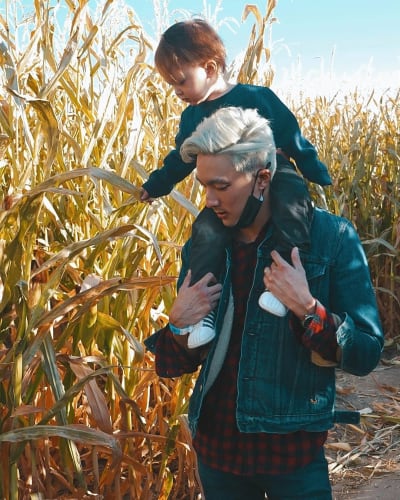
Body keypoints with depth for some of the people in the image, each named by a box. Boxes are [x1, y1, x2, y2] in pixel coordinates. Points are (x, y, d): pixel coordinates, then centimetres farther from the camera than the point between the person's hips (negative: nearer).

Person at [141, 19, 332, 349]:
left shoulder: (257, 98, -7)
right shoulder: (191, 118, 8)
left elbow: (293, 139, -3)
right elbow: (180, 159, 24)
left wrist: (321, 178, -1)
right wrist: (154, 186, 27)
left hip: (274, 175, -3)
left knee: (291, 200, -37)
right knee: (206, 230, -24)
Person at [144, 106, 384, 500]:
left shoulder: (332, 237, -12)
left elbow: (366, 355, -10)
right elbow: (176, 366, 7)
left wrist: (306, 307, -24)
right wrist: (178, 326, -14)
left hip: (294, 453, -3)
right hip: (217, 450, 4)